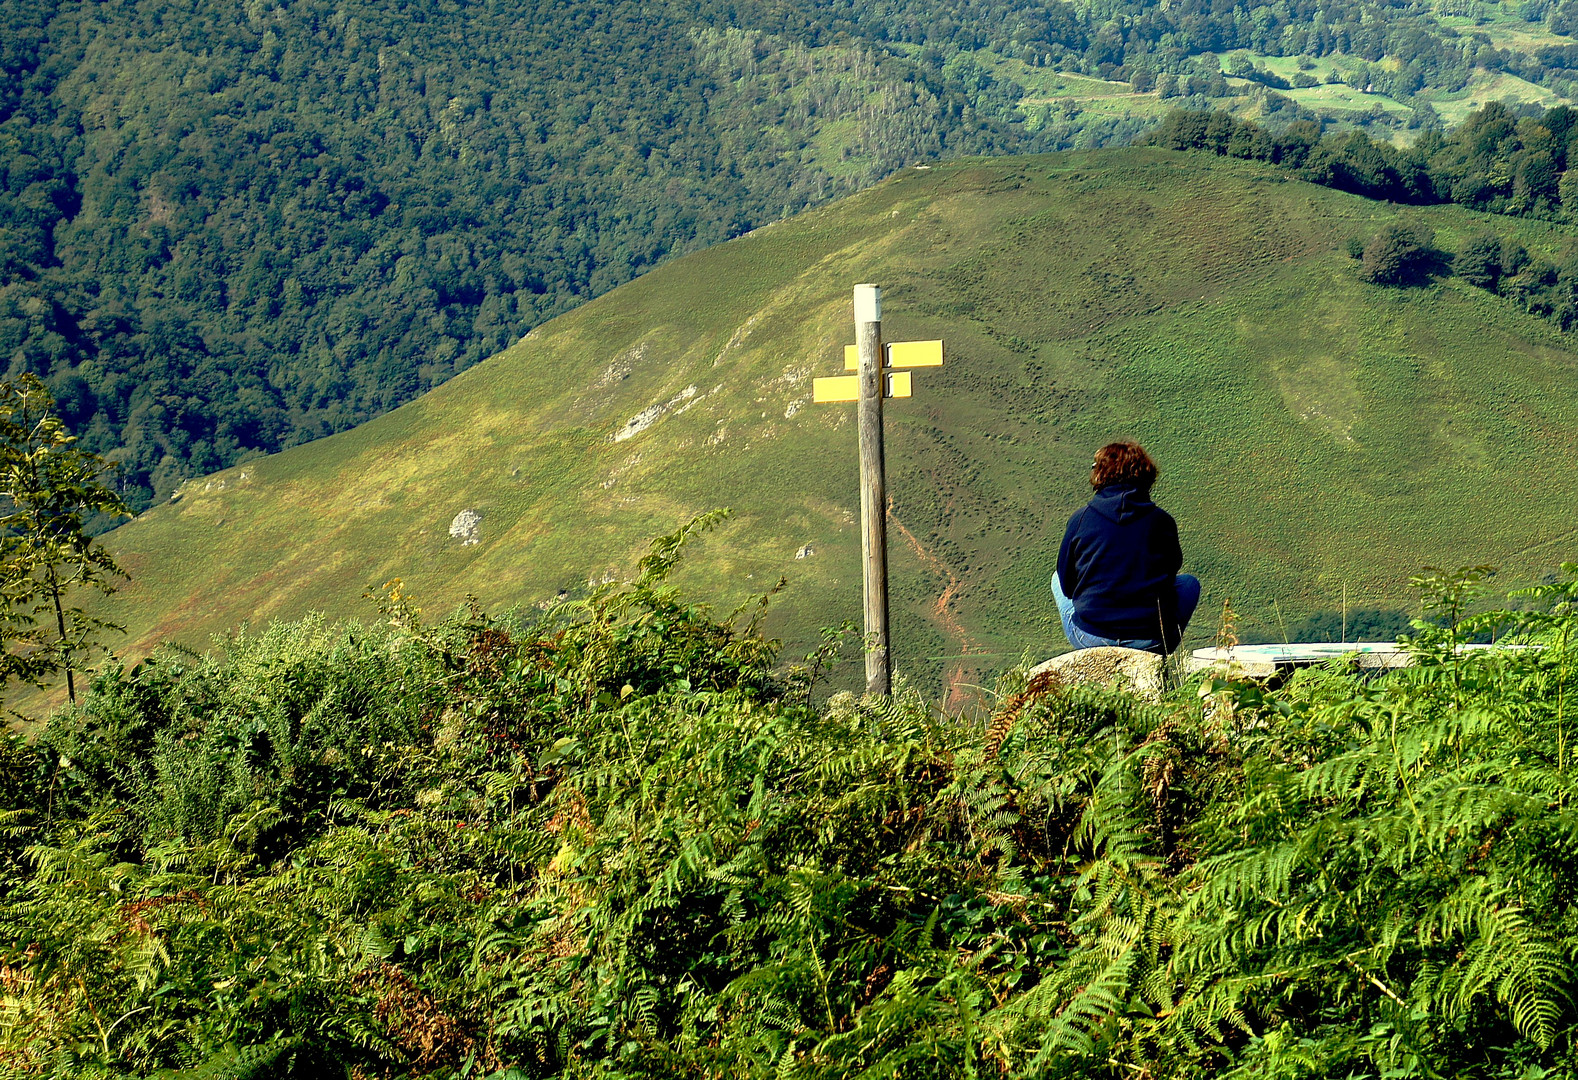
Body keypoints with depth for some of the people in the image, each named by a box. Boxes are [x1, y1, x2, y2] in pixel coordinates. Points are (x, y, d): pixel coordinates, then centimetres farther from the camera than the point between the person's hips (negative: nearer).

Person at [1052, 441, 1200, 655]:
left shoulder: (1081, 517, 0)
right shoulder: (1162, 521, 1)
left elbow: (1067, 586, 9)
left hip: (1091, 638, 0)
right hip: (1150, 642, 0)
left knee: (1057, 580, 32)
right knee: (1189, 582, 31)